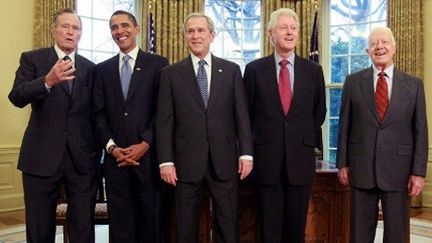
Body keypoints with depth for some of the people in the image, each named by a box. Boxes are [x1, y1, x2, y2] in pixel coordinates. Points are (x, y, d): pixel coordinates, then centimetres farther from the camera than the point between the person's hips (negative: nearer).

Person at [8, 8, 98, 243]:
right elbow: (16, 97, -12)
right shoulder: (32, 59, 3)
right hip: (42, 156, -2)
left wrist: (98, 150, 8)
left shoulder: (90, 68, 11)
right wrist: (48, 81, -30)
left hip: (81, 157, 2)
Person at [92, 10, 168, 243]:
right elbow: (98, 113, 8)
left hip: (148, 156, -2)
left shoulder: (158, 64, 4)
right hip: (115, 158, 3)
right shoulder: (102, 69, 13)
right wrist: (112, 147, -5)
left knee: (150, 219, 5)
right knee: (119, 222, 8)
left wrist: (145, 144, -11)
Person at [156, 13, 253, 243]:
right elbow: (164, 121, 1)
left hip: (224, 159, 1)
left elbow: (241, 115, 5)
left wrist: (246, 153, -2)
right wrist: (166, 161, -6)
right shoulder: (171, 73, 4)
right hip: (187, 161, 0)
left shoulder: (231, 70, 7)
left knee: (228, 224, 8)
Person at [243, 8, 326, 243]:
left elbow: (319, 111, 14)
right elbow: (246, 113, 7)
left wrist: (306, 139, 11)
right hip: (267, 158, -1)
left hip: (301, 157, 1)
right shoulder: (254, 69, 1)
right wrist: (252, 148, 7)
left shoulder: (313, 70, 4)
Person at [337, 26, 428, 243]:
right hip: (361, 168, 0)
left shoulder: (414, 85, 4)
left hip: (399, 169, 0)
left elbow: (420, 131, 2)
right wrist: (342, 163, 2)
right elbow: (344, 125, 4)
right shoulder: (353, 81, 4)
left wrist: (419, 172, -3)